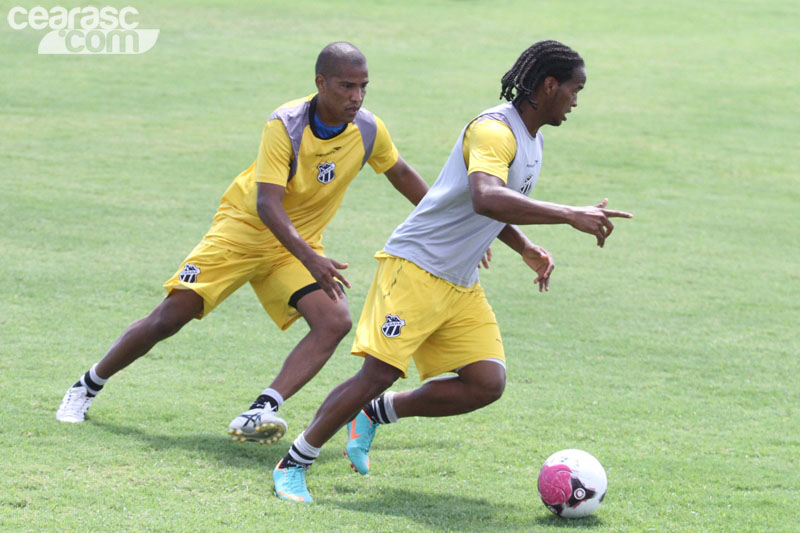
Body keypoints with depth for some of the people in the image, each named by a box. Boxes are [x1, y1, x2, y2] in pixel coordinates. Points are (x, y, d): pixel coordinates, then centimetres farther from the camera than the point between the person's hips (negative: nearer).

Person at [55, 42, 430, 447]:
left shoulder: (369, 131, -11)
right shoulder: (284, 125, -26)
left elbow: (401, 175, 11)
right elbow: (266, 204, -33)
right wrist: (310, 259, -47)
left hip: (299, 244, 4)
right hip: (244, 228, -4)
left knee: (336, 322, -23)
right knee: (170, 317, -9)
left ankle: (259, 413, -34)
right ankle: (87, 388, 13)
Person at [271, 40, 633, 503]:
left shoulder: (532, 141, 13)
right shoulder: (494, 130, -19)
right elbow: (485, 199, -38)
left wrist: (527, 249, 16)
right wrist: (570, 215, -41)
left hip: (462, 287, 9)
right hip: (416, 268, -9)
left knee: (487, 383, -6)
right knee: (380, 374, -15)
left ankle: (376, 413, 12)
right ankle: (293, 465, 0)